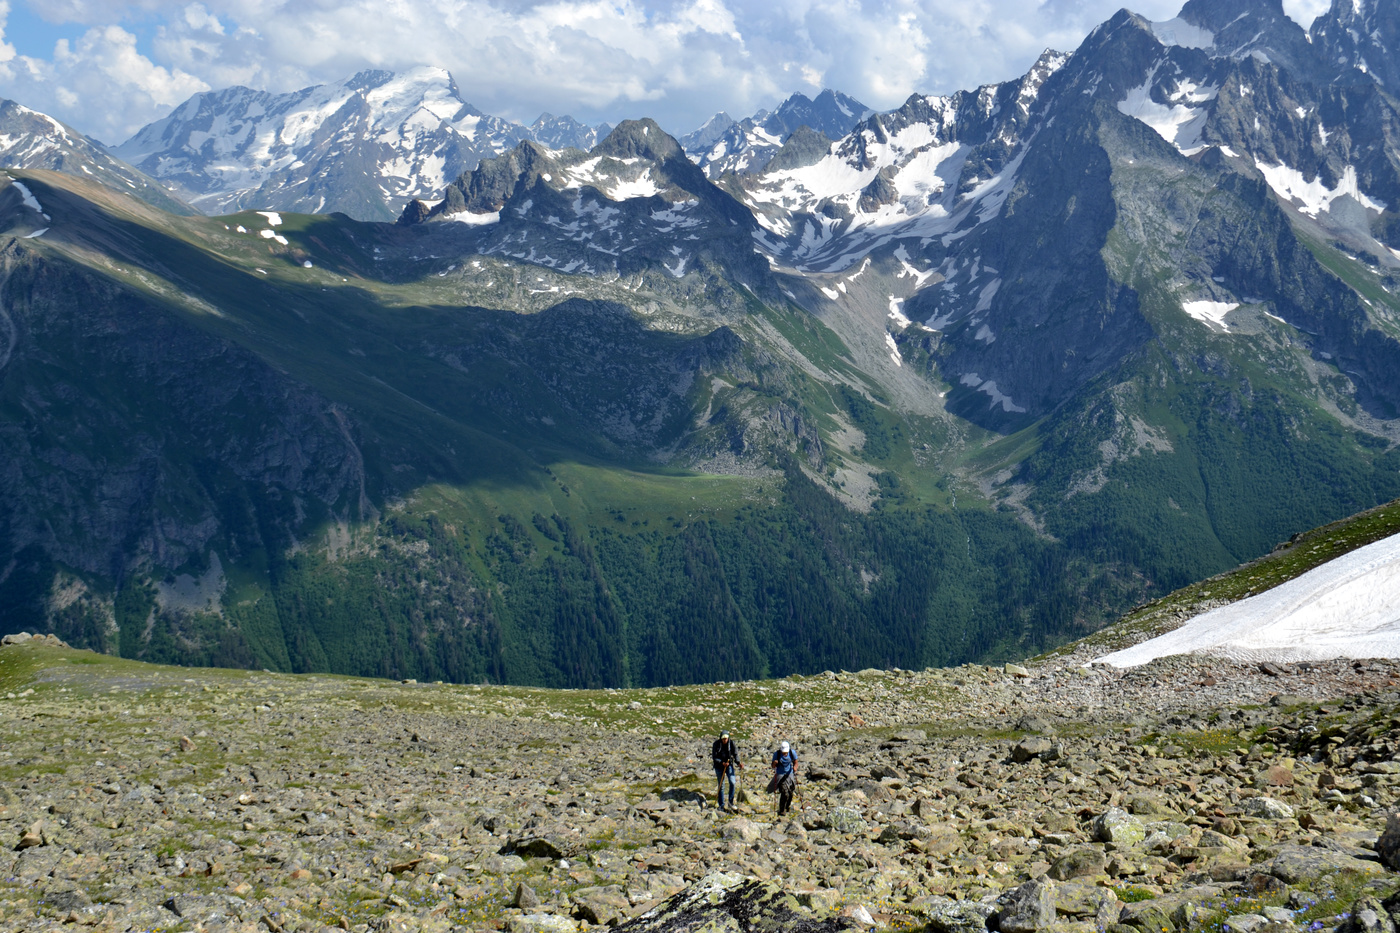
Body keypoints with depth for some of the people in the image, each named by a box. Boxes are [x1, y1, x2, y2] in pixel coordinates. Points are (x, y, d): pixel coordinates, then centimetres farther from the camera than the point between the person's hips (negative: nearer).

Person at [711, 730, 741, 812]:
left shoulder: (731, 744, -9)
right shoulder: (716, 744, -13)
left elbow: (735, 754, -2)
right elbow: (714, 757, -12)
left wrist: (738, 762, -20)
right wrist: (722, 763, -26)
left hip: (729, 765, 1)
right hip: (719, 766, -1)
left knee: (732, 782, -14)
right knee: (721, 786, 3)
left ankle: (731, 803, -1)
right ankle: (721, 805, 13)